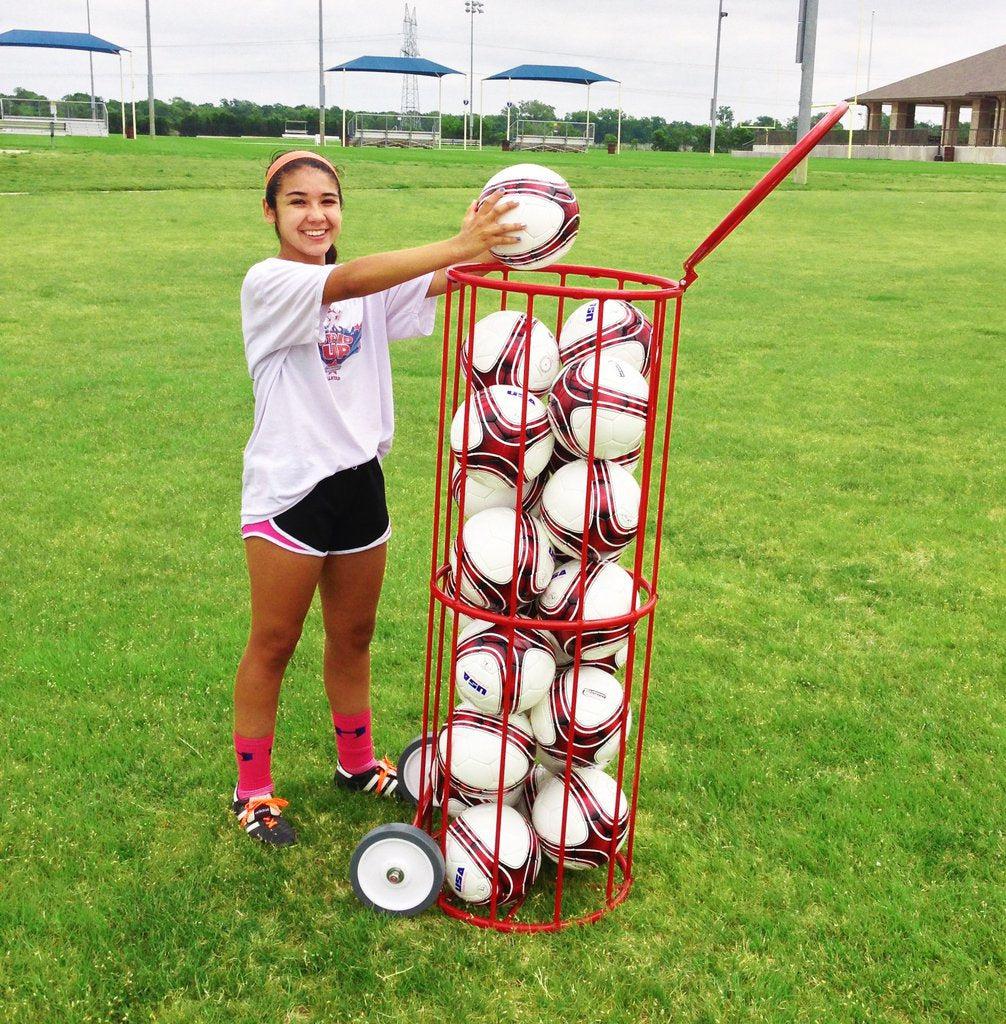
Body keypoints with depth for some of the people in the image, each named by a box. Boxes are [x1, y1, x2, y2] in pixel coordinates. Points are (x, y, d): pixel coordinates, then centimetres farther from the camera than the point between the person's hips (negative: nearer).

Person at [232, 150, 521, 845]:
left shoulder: (371, 289, 4)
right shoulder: (269, 284, -14)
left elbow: (436, 285, -13)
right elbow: (349, 280, -32)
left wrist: (489, 252, -34)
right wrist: (458, 246, -42)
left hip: (360, 482, 6)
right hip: (290, 489, -5)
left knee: (354, 636, 18)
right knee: (274, 644, 8)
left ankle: (357, 762, 38)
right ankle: (253, 790, 24)